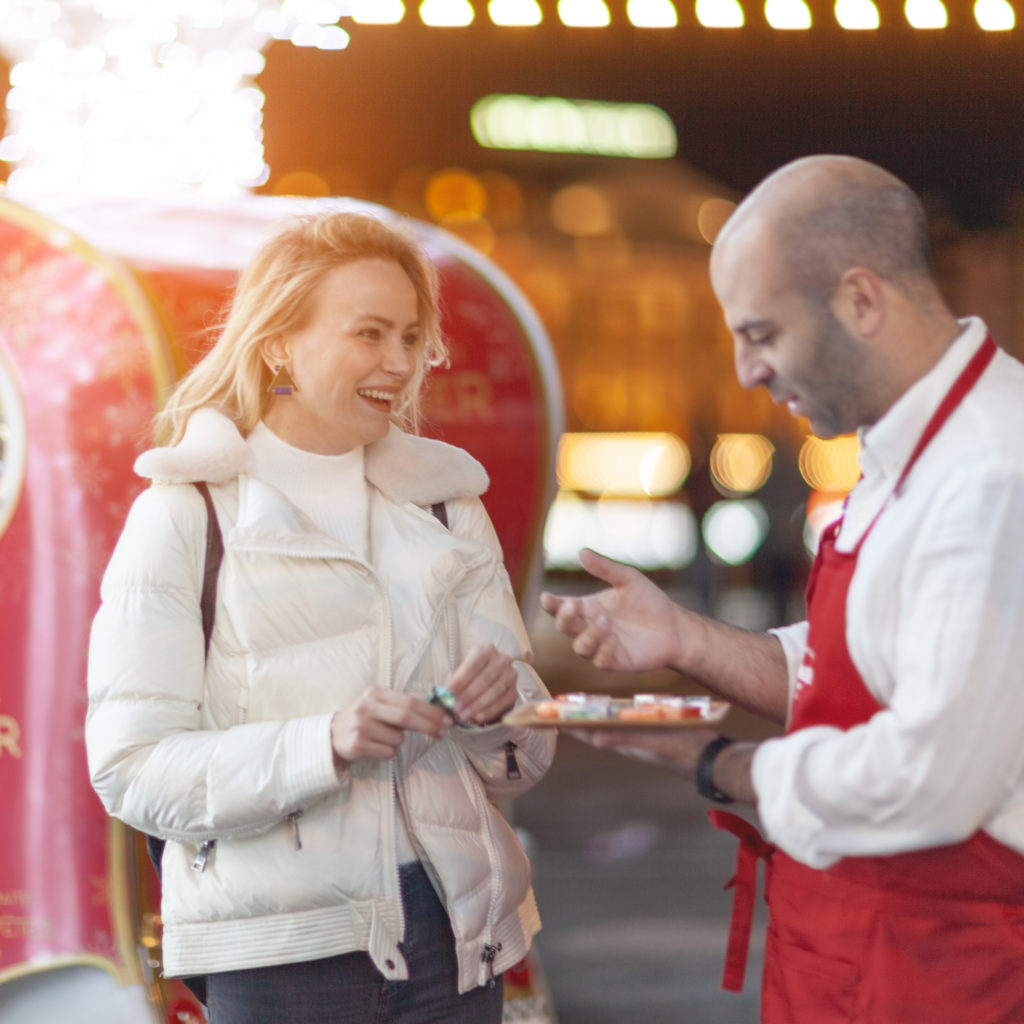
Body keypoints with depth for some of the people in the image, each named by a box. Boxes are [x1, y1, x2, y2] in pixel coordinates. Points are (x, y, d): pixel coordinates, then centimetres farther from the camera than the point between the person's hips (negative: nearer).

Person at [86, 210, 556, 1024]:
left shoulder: (446, 501, 12)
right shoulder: (187, 516, -2)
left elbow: (521, 761, 13)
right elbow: (130, 767, -10)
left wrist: (499, 706, -10)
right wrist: (324, 745, -23)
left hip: (452, 927, 4)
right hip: (282, 948, -4)